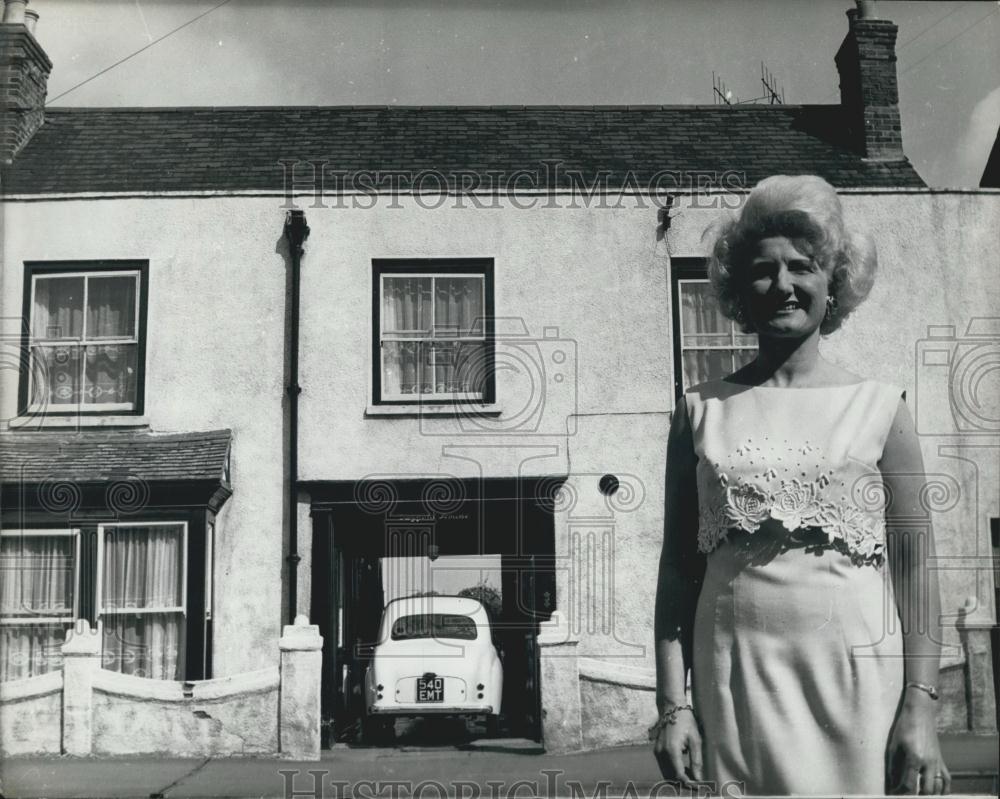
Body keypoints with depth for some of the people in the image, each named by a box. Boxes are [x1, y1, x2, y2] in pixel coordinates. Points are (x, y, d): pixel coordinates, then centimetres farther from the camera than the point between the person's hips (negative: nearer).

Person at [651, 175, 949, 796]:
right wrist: (673, 703, -1)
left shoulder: (878, 407, 3)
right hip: (735, 680, 1)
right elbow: (679, 566, 4)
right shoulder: (703, 411, 5)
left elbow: (914, 566, -1)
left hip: (858, 675, 0)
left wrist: (921, 707, -8)